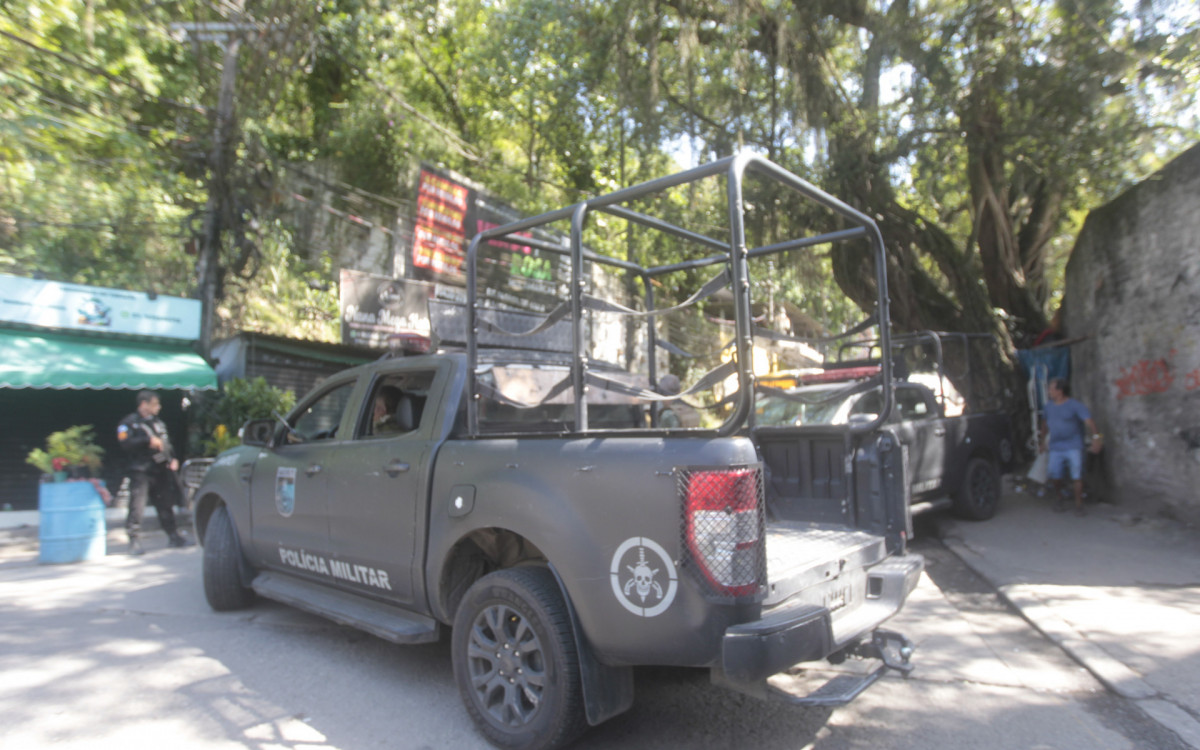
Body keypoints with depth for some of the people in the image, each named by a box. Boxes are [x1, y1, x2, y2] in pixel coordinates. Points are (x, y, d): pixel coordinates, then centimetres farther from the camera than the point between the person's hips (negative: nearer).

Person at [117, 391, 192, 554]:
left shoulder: (158, 422, 19)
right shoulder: (130, 422, -1)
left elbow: (167, 443, 23)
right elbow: (125, 443, -16)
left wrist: (173, 459, 10)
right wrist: (148, 440, -19)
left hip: (161, 470, 6)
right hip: (141, 471, -5)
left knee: (166, 504, 10)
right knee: (137, 507, -9)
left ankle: (173, 536, 18)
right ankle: (134, 541, -1)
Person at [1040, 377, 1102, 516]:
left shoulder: (1075, 405, -8)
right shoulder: (1049, 406, 11)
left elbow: (1088, 420, -20)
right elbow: (1045, 422, 26)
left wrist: (1096, 437, -33)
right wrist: (1043, 440, 29)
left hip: (1073, 447, -4)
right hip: (1056, 448, 4)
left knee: (1077, 475, -8)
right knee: (1054, 475, -2)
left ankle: (1079, 505, 4)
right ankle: (1058, 499, 21)